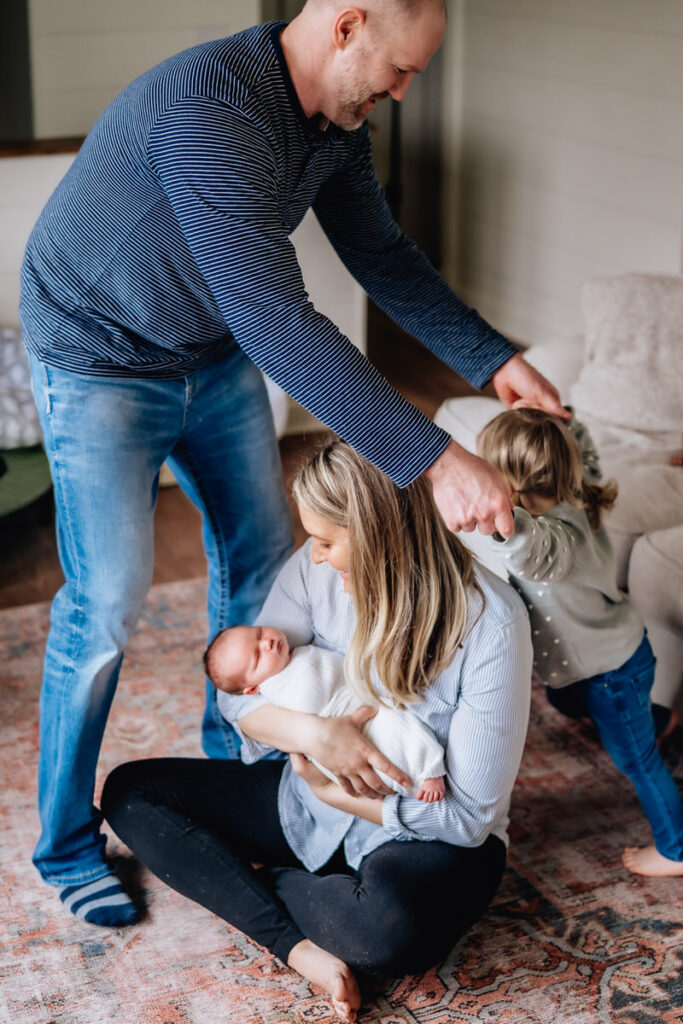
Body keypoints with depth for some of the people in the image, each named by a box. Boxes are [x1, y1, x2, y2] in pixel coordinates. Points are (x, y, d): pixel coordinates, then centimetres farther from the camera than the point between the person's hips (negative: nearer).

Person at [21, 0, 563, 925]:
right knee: (108, 602, -8)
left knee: (260, 555, 13)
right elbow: (278, 321, -43)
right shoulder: (208, 110, -37)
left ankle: (235, 753, 35)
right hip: (101, 359, -8)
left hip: (216, 354, 8)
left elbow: (382, 254, 4)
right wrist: (433, 460, -44)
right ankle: (67, 843, 11)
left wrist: (494, 359, -7)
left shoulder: (337, 122, -9)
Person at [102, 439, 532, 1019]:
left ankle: (266, 882, -8)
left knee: (391, 926, -41)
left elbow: (471, 813, -21)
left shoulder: (491, 623, -25)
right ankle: (297, 943, -21)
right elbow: (238, 693, -6)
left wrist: (334, 795, -18)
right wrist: (313, 734, -27)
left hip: (427, 833, -6)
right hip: (310, 802, 6)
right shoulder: (317, 569, -11)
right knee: (130, 791, -6)